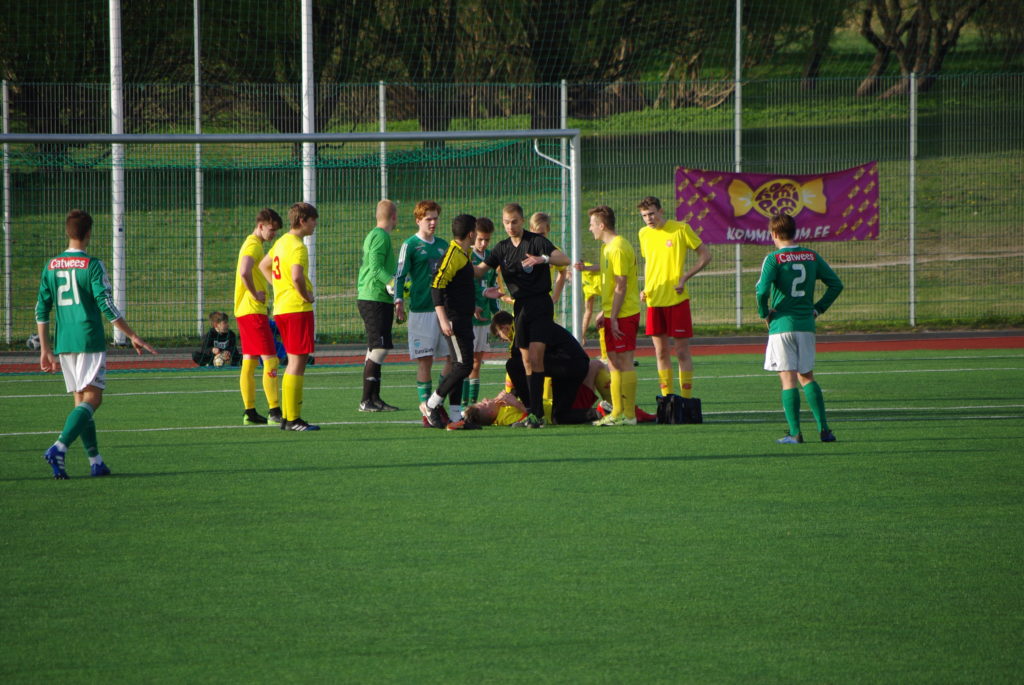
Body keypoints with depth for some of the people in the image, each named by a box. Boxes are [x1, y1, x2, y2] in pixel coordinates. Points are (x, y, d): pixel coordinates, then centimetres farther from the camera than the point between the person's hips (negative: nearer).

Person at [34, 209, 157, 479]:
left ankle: (95, 461, 12)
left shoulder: (51, 267, 8)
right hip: (90, 341, -6)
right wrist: (133, 337, -6)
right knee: (92, 398, -6)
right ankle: (59, 448, -24)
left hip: (64, 343, 6)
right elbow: (107, 307, -13)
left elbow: (42, 311, 9)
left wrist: (46, 349, 15)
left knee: (82, 400, 12)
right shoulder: (92, 266, -9)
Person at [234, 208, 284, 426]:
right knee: (270, 361, -11)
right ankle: (274, 411, -15)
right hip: (254, 310, -10)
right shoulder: (254, 245, -13)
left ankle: (250, 412, 10)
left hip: (244, 310, 10)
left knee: (249, 363, 9)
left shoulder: (250, 244, 19)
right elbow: (244, 272, -30)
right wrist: (255, 294, -18)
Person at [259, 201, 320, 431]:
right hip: (298, 308, -9)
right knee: (298, 362, -7)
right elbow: (297, 277, -29)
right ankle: (293, 419, -8)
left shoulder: (282, 242, 14)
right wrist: (307, 296, -12)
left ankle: (287, 416, 16)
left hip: (281, 307, 9)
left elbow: (264, 266, 29)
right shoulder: (297, 246, -15)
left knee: (294, 362, 15)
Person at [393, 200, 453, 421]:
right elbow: (400, 275, -7)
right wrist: (399, 300, -20)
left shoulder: (442, 245, 15)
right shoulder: (410, 245, -2)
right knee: (424, 360, -5)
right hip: (420, 310, -6)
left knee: (453, 358, 2)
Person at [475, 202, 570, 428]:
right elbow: (479, 271, 12)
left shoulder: (536, 241, -6)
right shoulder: (502, 248, 11)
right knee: (526, 360, 5)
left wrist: (543, 259, -33)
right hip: (520, 306, 6)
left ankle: (536, 413, -18)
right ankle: (534, 411, 10)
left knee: (535, 356, -15)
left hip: (541, 304, -6)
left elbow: (564, 259, -15)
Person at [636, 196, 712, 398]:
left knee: (682, 351, -2)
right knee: (661, 352, 6)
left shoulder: (681, 229, -6)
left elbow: (705, 256, -3)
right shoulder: (644, 234, 10)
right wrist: (645, 289, 8)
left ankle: (686, 399, 2)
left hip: (677, 299, -5)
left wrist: (684, 278, -12)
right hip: (653, 300, 5)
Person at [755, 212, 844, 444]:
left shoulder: (774, 259, -9)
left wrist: (764, 313, -5)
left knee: (788, 379, -1)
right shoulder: (812, 256, 6)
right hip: (806, 324, 4)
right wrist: (818, 308, 12)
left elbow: (763, 289, -21)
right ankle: (823, 429, 5)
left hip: (782, 323, -4)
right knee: (807, 377, 14)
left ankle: (795, 433, -4)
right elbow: (836, 284, 6)